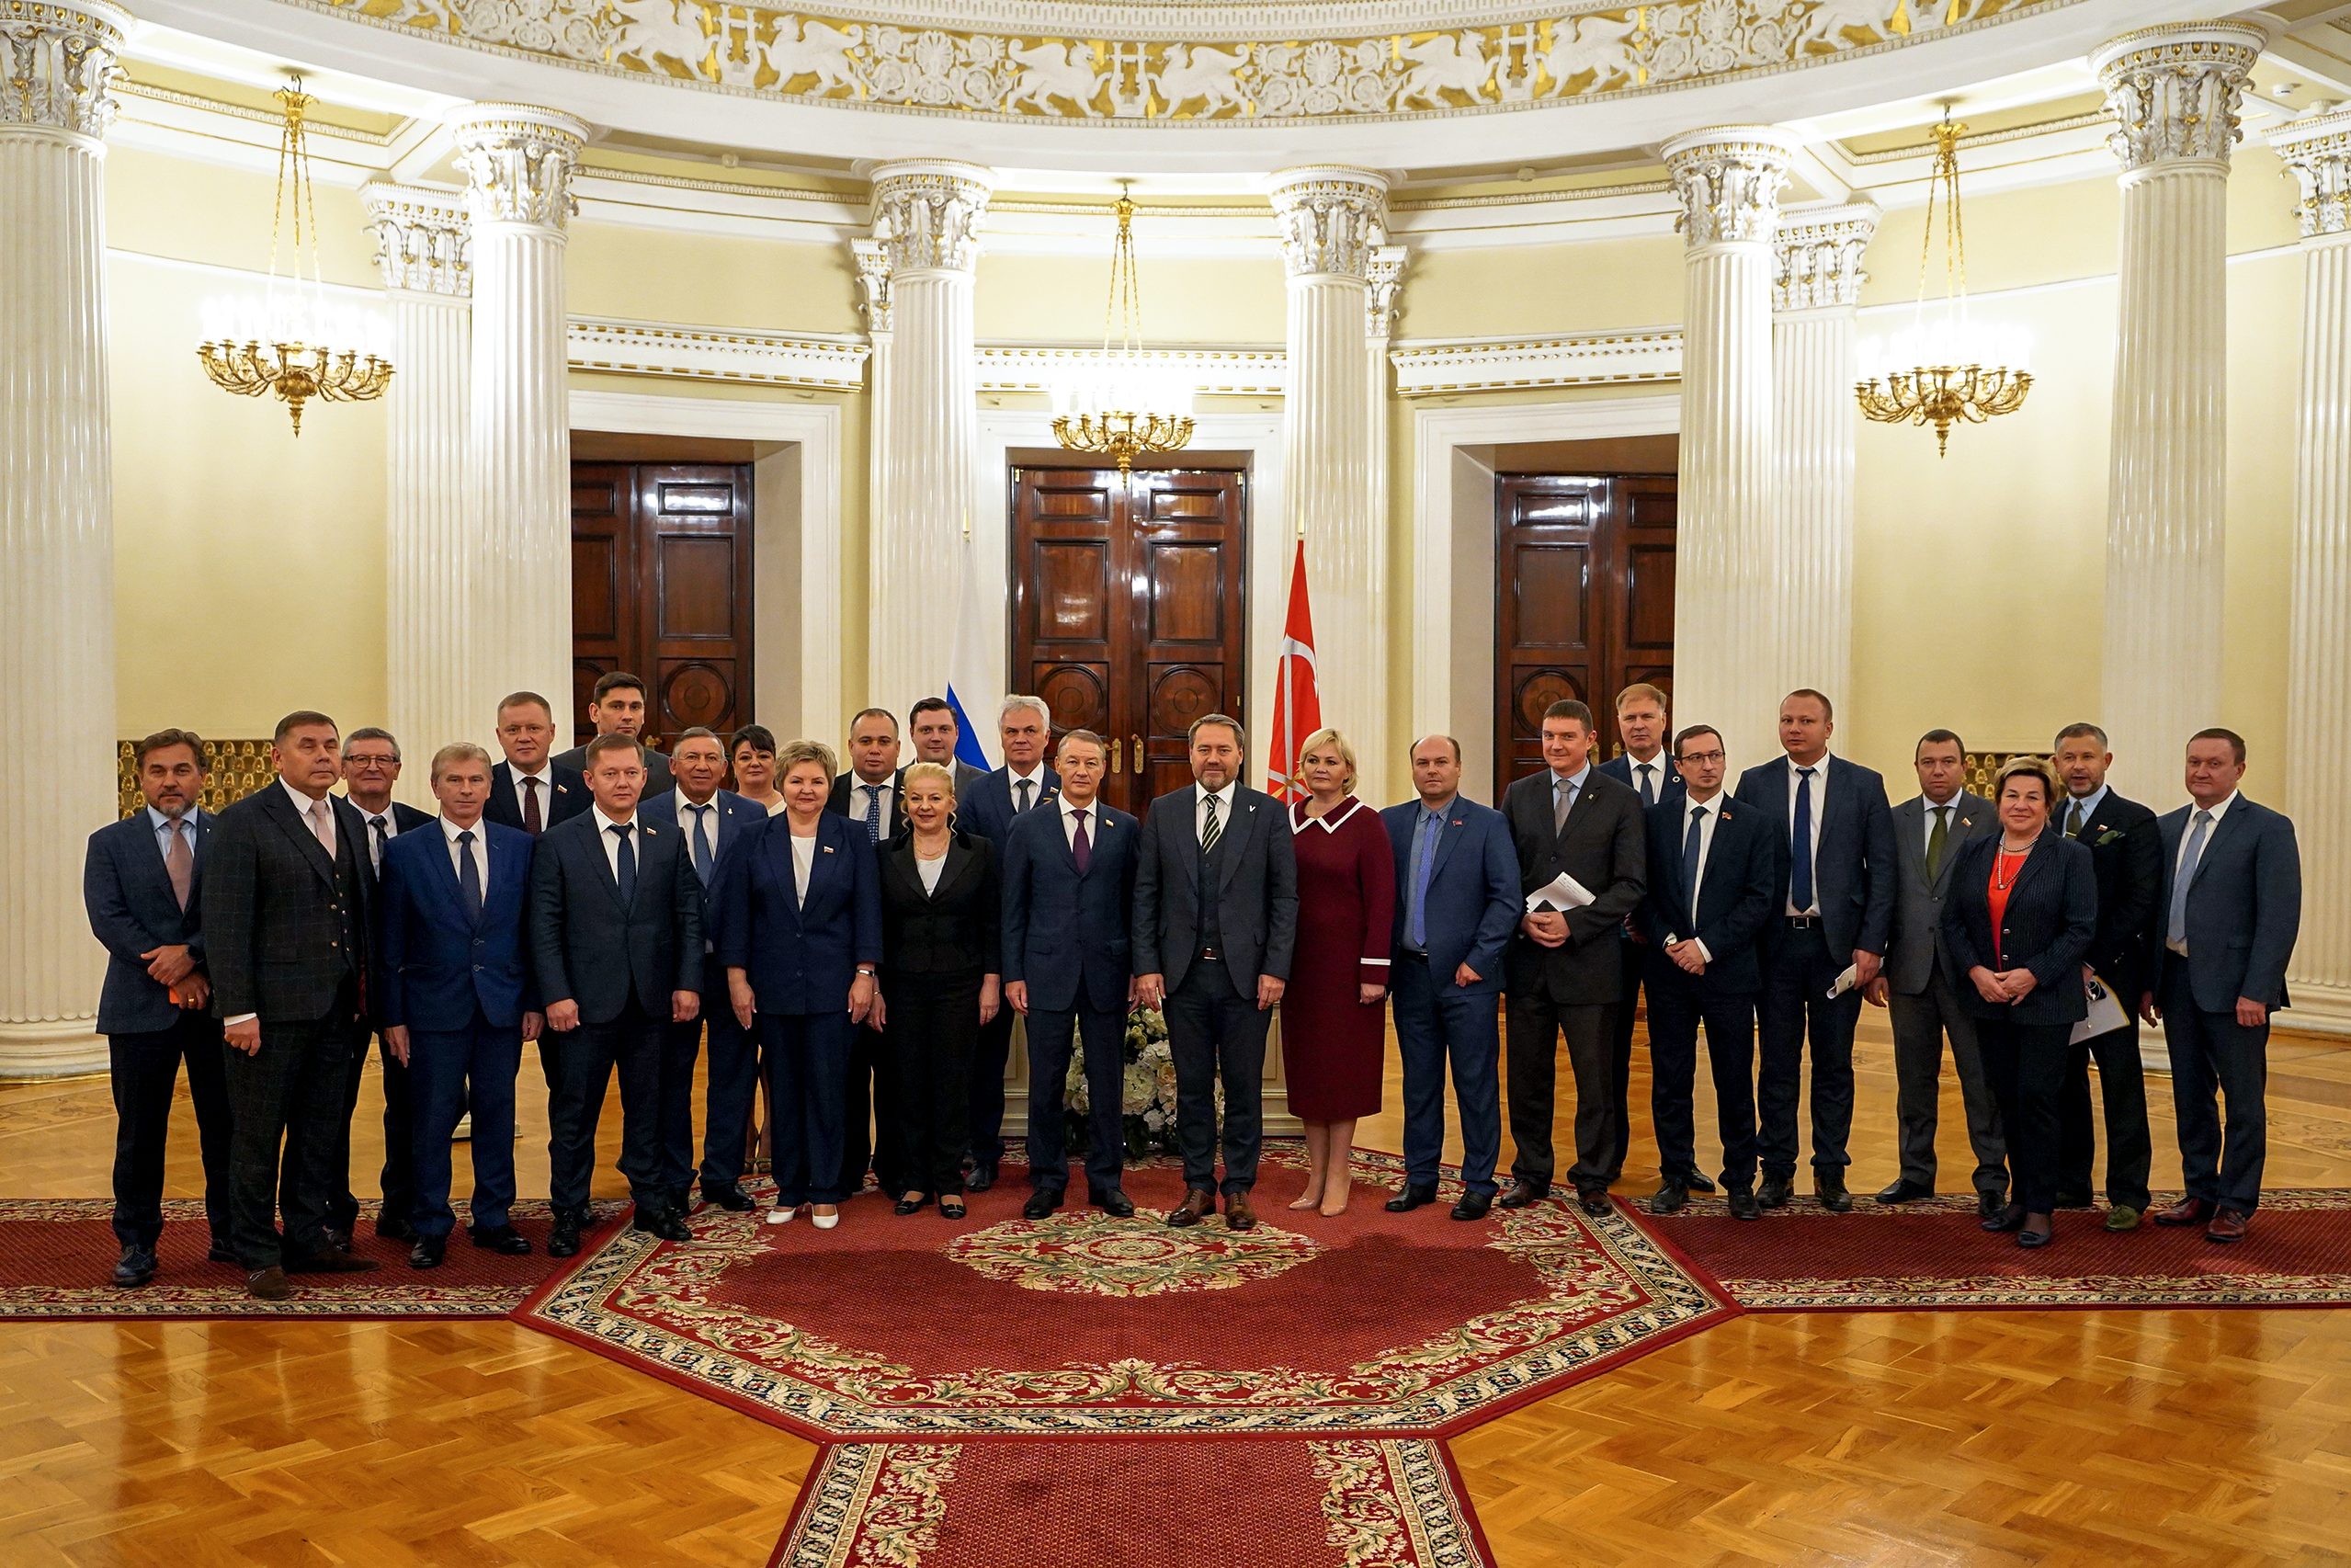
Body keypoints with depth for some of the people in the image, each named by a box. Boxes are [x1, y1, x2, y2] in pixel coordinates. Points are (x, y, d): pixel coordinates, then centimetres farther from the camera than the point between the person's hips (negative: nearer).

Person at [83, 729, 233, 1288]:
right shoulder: (109, 844, 6)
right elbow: (108, 920, -5)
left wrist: (191, 953, -18)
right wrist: (172, 975, -13)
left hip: (218, 1005, 0)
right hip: (140, 1008, 0)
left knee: (227, 1126, 6)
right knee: (140, 1132, 6)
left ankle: (230, 1235, 17)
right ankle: (136, 1243, 16)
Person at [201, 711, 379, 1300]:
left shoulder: (350, 820, 12)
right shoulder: (243, 822, -8)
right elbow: (224, 923, -12)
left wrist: (364, 983, 9)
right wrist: (238, 1009, -16)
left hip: (338, 1007, 6)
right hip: (271, 1008, -6)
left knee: (323, 1131, 13)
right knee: (258, 1136, 5)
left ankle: (308, 1239, 26)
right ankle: (259, 1256, 17)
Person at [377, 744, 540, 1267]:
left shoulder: (520, 846, 4)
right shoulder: (405, 851, 0)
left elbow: (532, 929, 6)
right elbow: (391, 942, 0)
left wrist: (534, 1001, 2)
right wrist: (393, 1015, -3)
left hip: (503, 1004, 2)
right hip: (435, 1006, -2)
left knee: (497, 1115, 9)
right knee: (433, 1119, 4)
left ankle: (494, 1219, 22)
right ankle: (430, 1228, 16)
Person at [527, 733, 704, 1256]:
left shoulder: (669, 841, 6)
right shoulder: (557, 842, -1)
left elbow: (688, 915, 7)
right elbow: (544, 925, -4)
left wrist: (687, 982, -1)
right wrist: (556, 994, -11)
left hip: (652, 999, 2)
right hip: (585, 1000, -2)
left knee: (647, 1106, 12)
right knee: (574, 1111, 6)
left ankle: (651, 1204, 24)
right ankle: (568, 1213, 18)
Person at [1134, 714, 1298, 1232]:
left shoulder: (1268, 813, 2)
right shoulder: (1162, 812, 6)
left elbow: (1285, 896, 0)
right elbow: (1145, 895, 6)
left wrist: (1276, 968, -7)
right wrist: (1146, 966, -2)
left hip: (1246, 974, -1)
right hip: (1183, 974, 2)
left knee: (1244, 1087, 6)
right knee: (1192, 1086, 9)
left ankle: (1238, 1190, 17)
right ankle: (1198, 1187, 20)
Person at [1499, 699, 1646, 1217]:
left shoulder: (1622, 800, 0)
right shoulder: (1518, 795, 9)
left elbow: (1630, 885, -5)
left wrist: (1573, 924, -15)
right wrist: (1523, 919, -8)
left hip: (1589, 958, -3)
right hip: (1526, 957, 3)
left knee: (1595, 1078, 5)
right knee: (1528, 1075, 9)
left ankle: (1592, 1179, 18)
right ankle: (1531, 1174, 22)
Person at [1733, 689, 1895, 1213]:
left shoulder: (1864, 785, 2)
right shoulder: (1754, 783, 4)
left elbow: (1882, 870, 0)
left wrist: (1870, 945, -7)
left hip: (1839, 942, 0)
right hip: (1775, 940, 0)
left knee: (1835, 1065, 8)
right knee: (1777, 1062, 7)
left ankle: (1831, 1173, 18)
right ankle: (1777, 1170, 17)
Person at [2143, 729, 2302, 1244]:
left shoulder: (2269, 829, -7)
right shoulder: (2168, 828, 11)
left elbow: (2281, 916, -12)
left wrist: (2256, 990, -17)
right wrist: (2149, 982, 8)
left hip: (2234, 985, -5)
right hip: (2177, 980, 6)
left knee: (2243, 1099, 5)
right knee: (2190, 1095, 13)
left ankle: (2237, 1204, 15)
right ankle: (2200, 1193, 25)